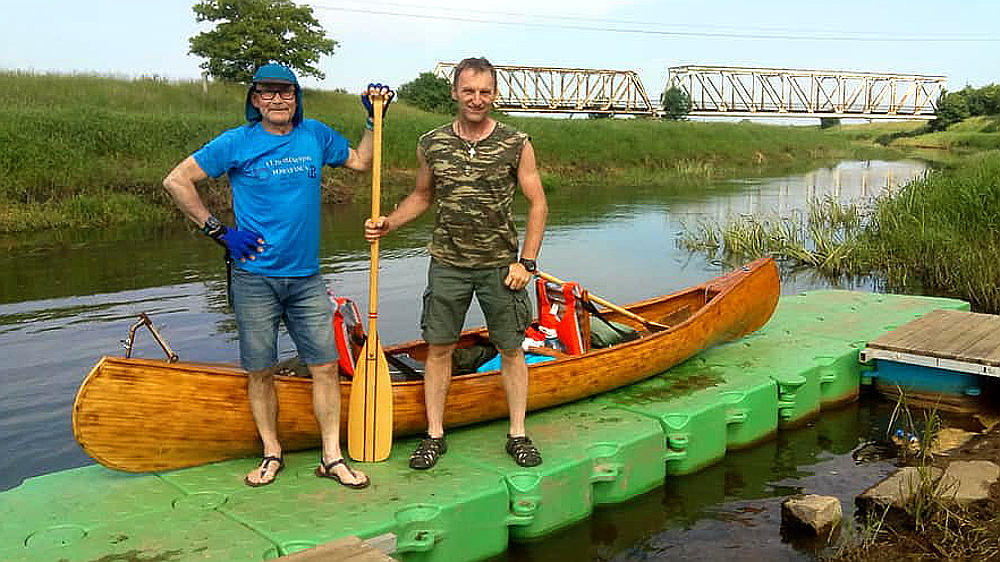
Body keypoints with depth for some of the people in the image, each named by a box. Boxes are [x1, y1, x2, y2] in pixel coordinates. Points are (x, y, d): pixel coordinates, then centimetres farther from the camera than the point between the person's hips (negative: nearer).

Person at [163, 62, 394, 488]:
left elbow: (360, 161, 24)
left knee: (325, 365, 0)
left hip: (306, 276, 3)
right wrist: (219, 232, -5)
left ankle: (332, 457, 10)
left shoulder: (316, 135, 7)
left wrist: (374, 118, 13)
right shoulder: (237, 143, -3)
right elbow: (176, 181, -1)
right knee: (260, 370, 5)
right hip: (254, 277, -2)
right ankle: (272, 454, 22)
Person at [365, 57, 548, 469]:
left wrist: (526, 262, -7)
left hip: (500, 265, -1)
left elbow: (537, 205, -2)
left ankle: (518, 435, 20)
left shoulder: (516, 145, -5)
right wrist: (388, 224, -1)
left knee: (511, 349, 7)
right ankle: (434, 435, 19)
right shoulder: (432, 145, 1)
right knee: (438, 347, 5)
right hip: (447, 264, 1)